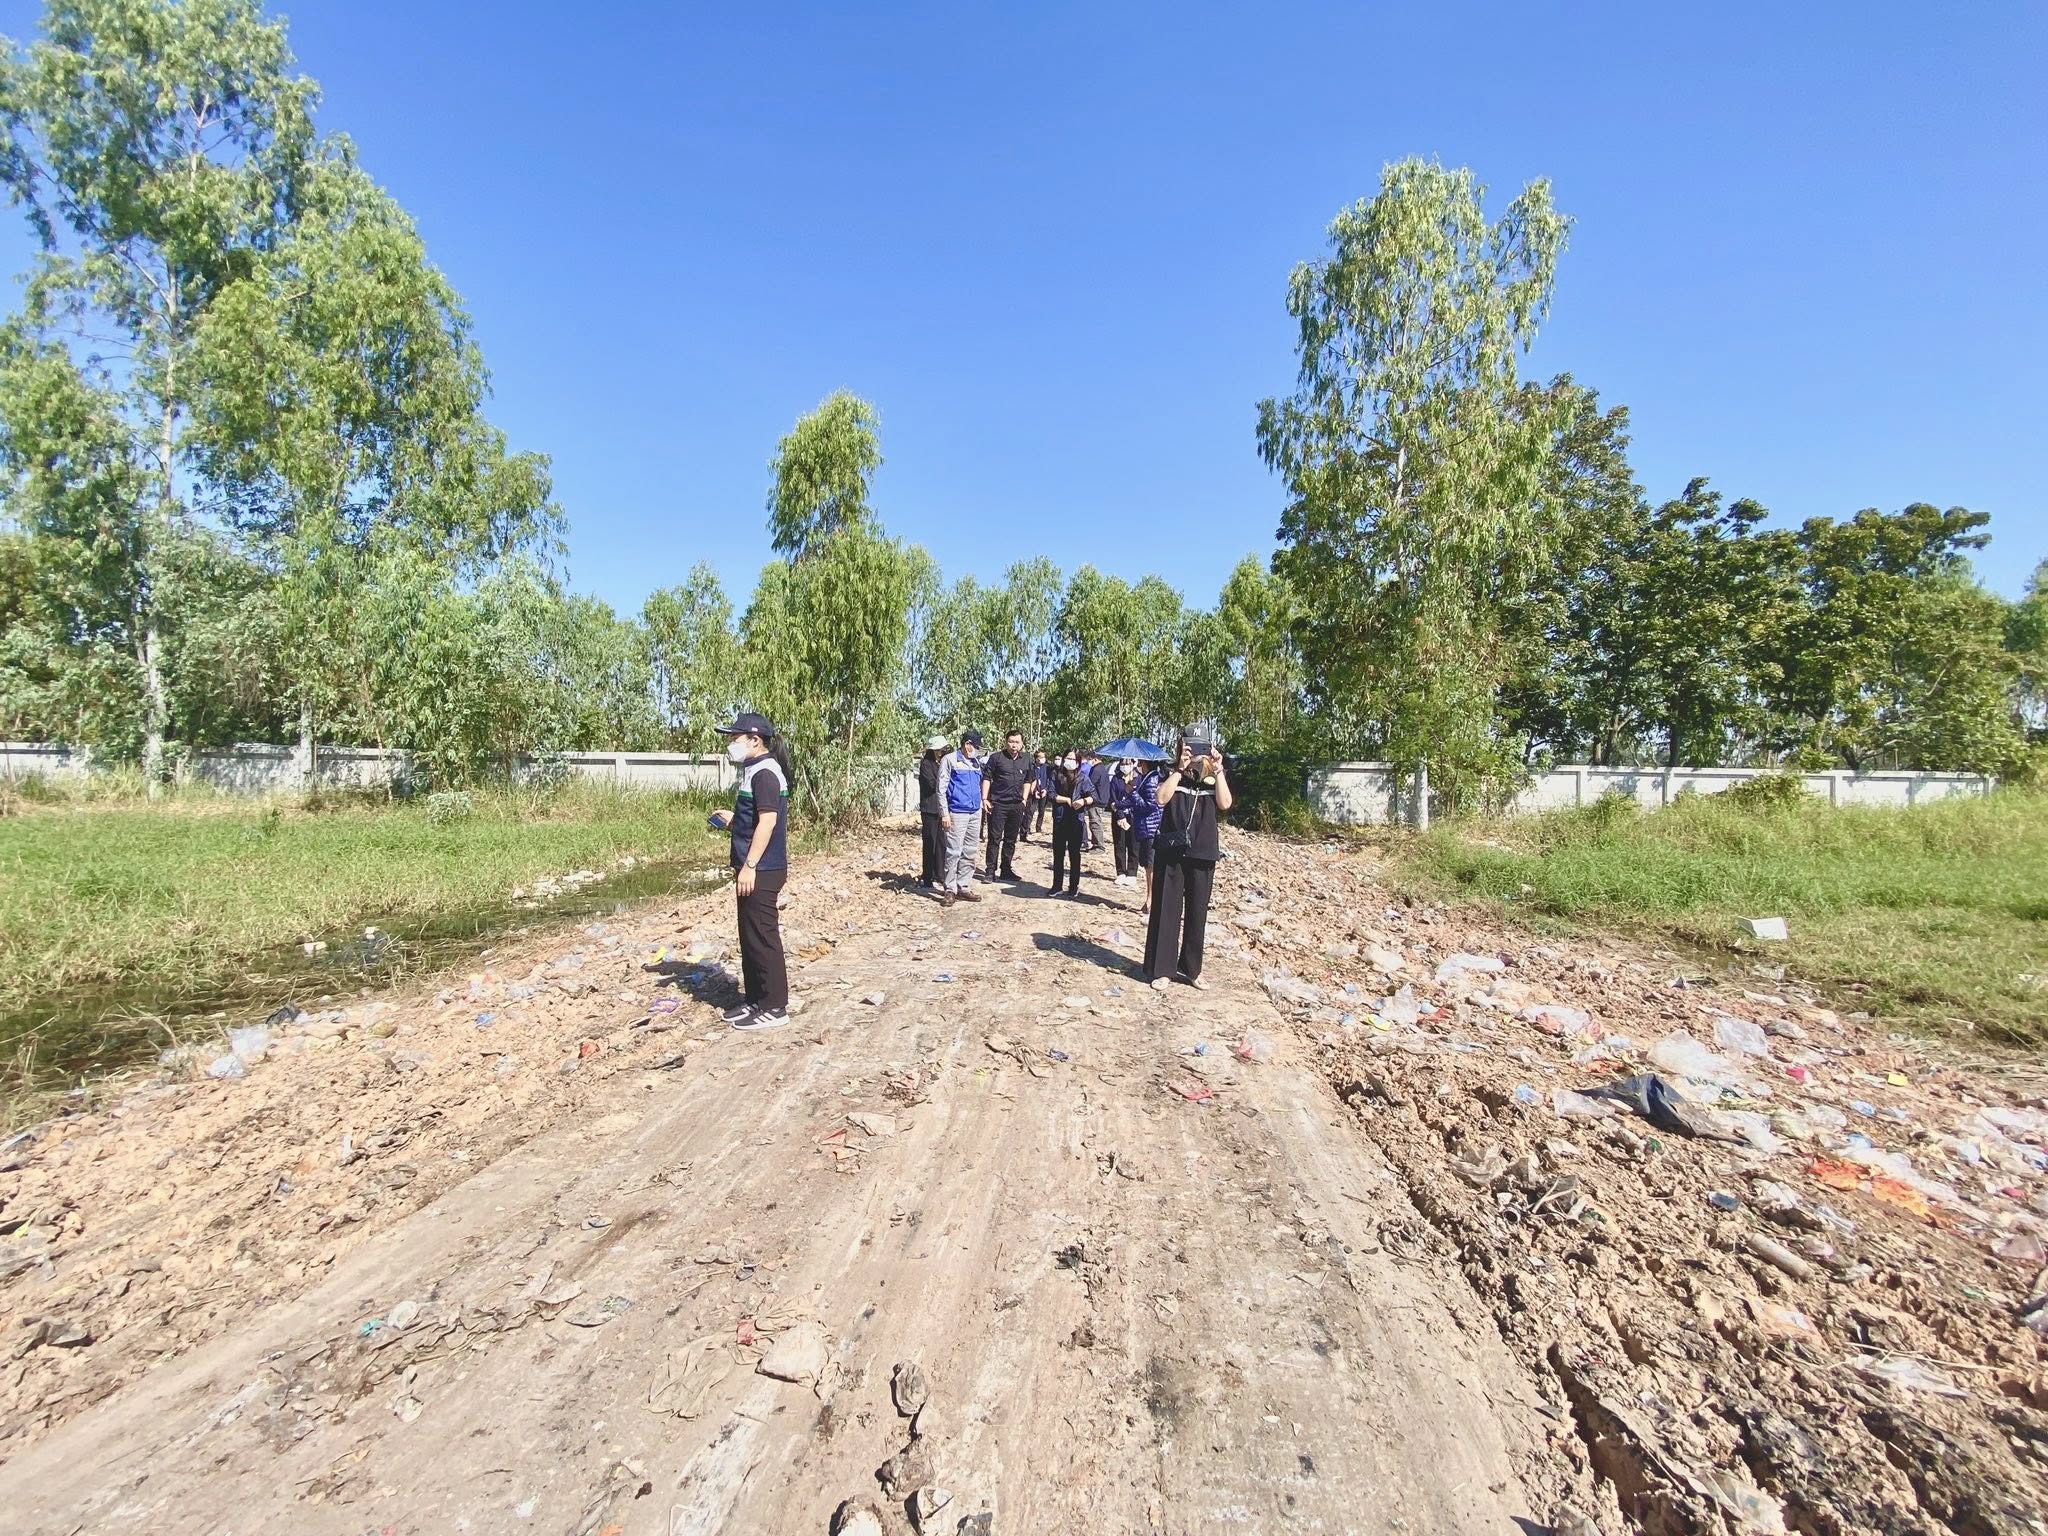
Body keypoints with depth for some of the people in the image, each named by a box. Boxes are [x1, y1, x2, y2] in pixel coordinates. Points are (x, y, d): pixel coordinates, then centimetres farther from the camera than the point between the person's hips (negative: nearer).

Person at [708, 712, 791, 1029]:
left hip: (762, 870, -10)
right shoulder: (754, 770, 15)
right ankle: (756, 999, 27)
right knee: (750, 937, 16)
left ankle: (774, 1008, 7)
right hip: (755, 869, 10)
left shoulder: (765, 772, -16)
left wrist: (749, 866, -24)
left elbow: (768, 821, -23)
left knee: (762, 938, -3)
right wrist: (732, 820, 12)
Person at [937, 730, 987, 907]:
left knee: (970, 853, 8)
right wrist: (944, 813, -12)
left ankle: (964, 888, 16)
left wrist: (983, 798, 8)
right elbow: (941, 788, -7)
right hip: (957, 813, -7)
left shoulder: (977, 762, 15)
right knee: (954, 852, -8)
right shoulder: (950, 760, -4)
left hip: (976, 813, 7)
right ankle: (950, 890, 0)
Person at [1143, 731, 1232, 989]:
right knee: (1166, 910, 1)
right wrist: (1180, 770, -16)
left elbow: (1225, 804, -11)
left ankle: (1191, 969, 21)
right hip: (1170, 852, -2)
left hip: (1202, 855, 2)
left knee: (1197, 913, 9)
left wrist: (1219, 770, -12)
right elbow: (1161, 798, -15)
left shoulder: (1213, 778, 7)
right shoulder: (1172, 776, 3)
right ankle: (1160, 969, 9)